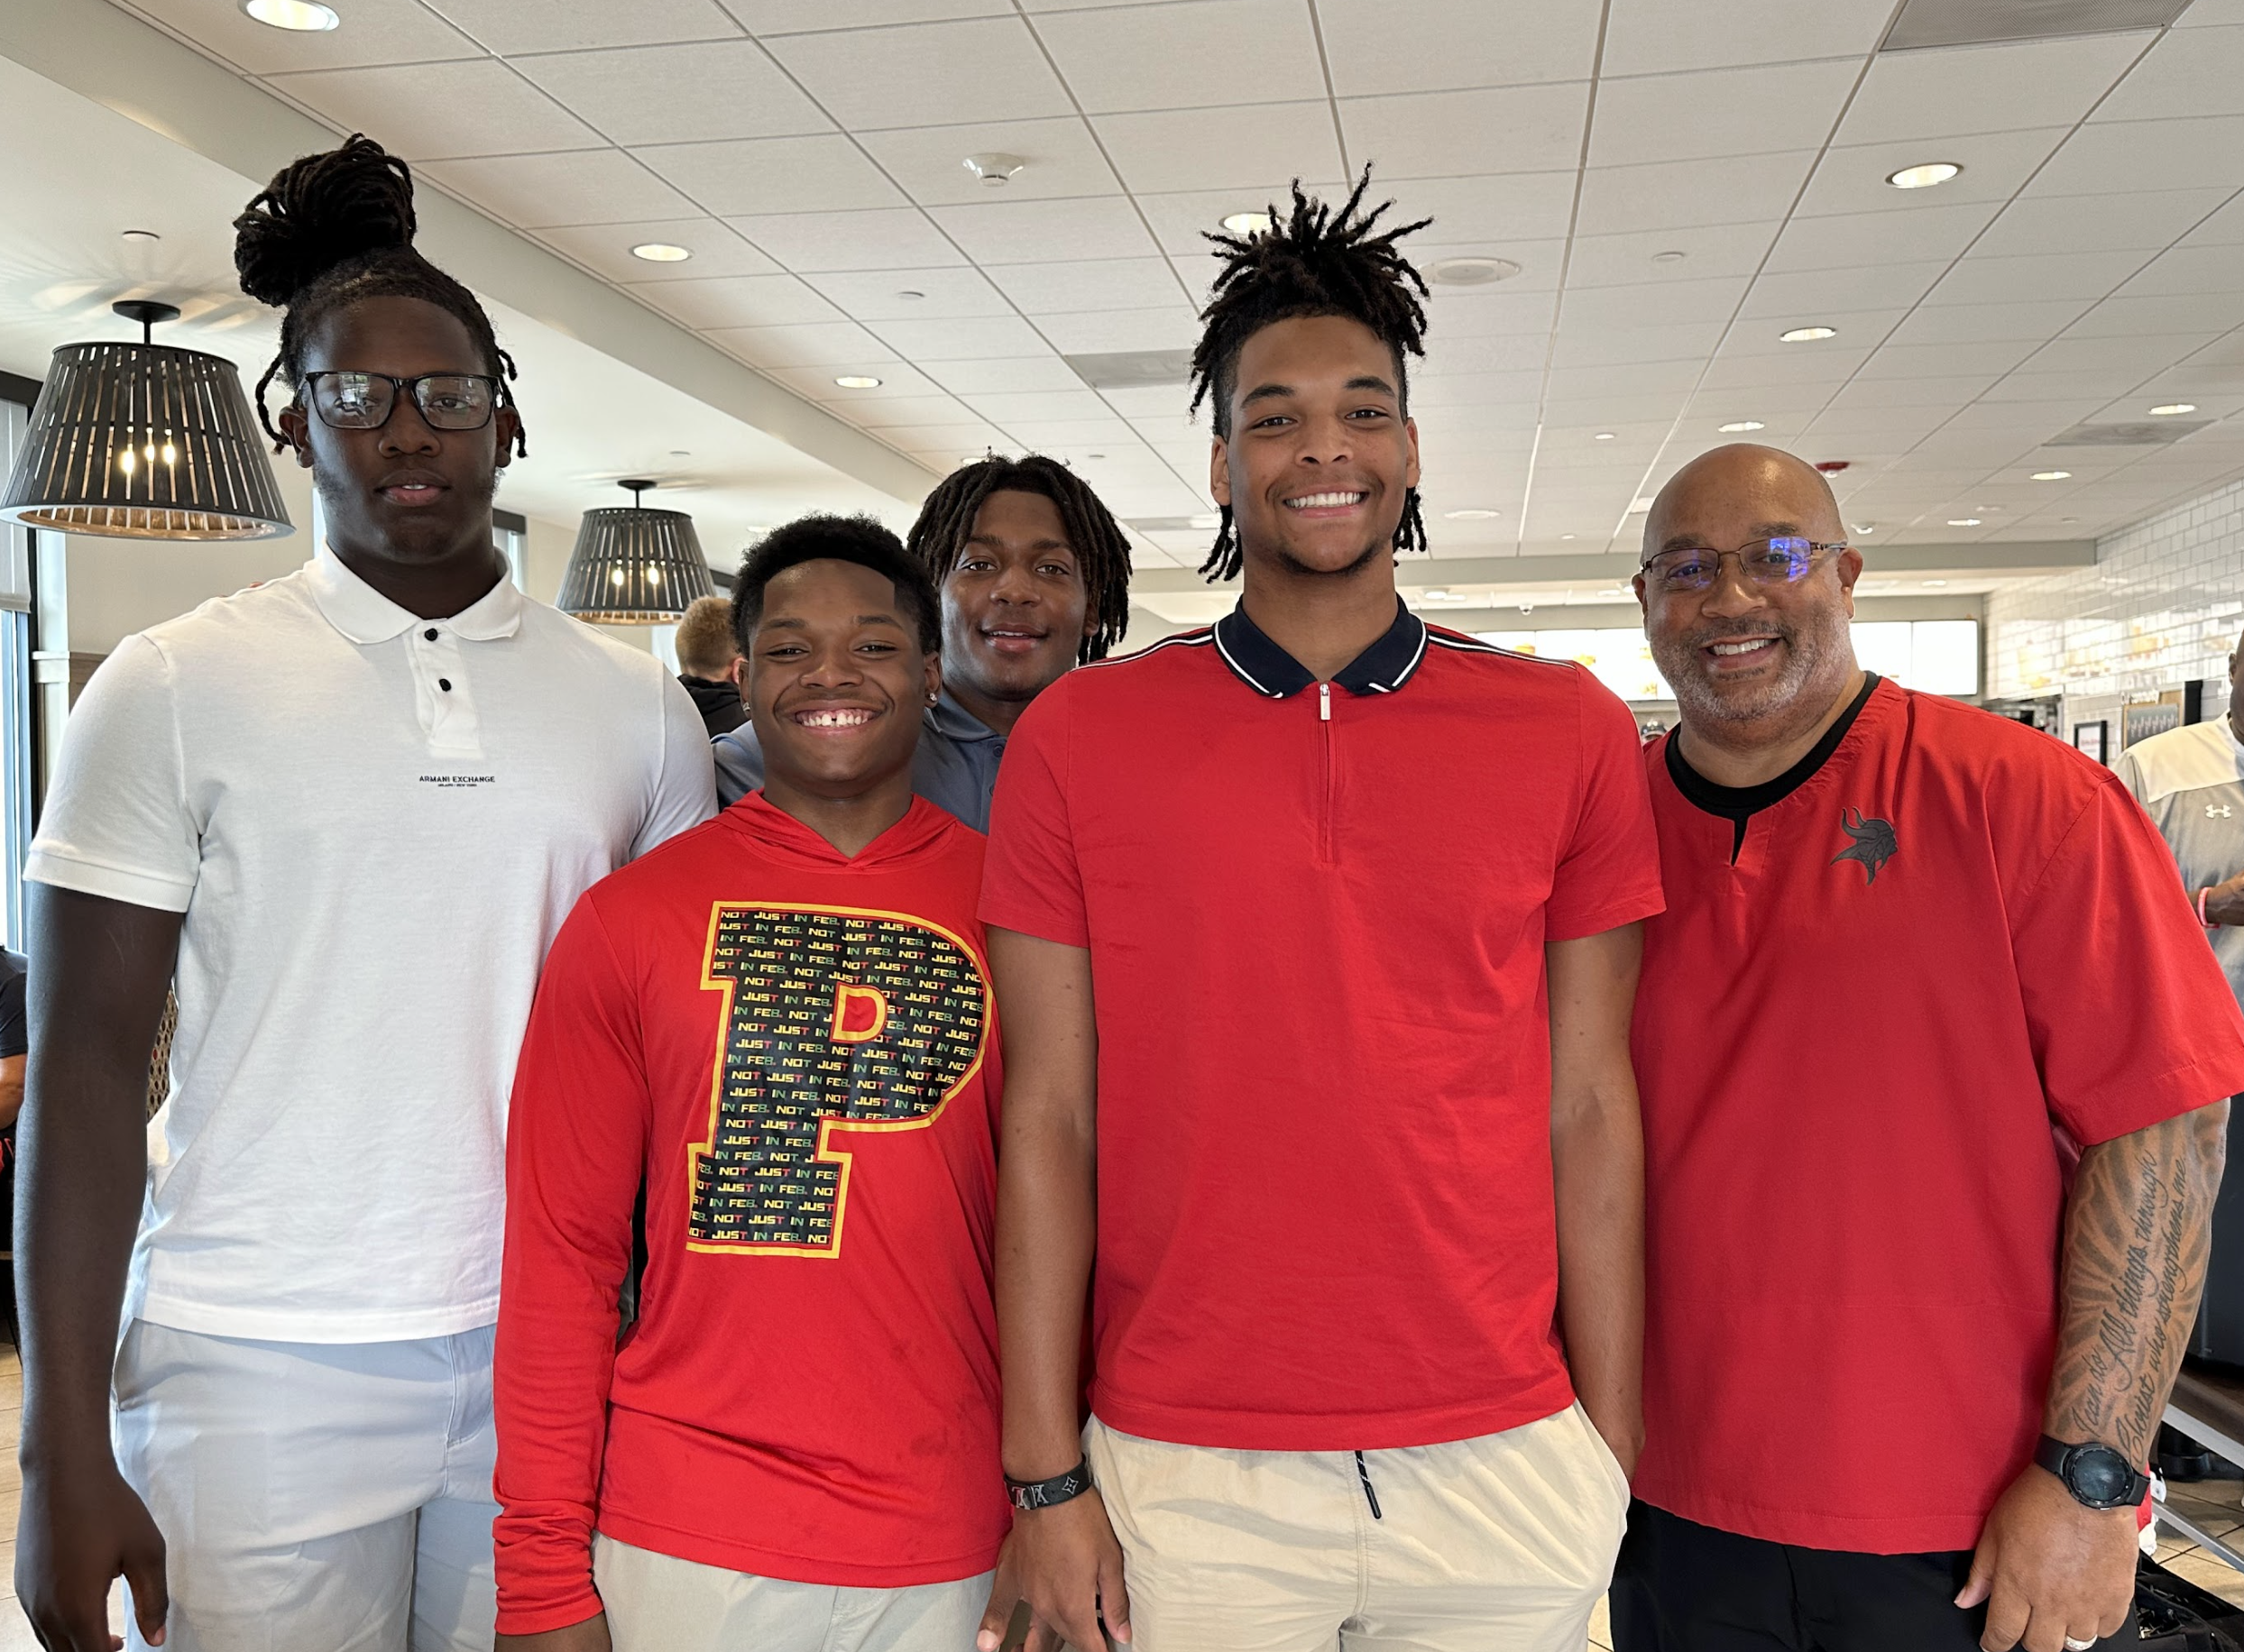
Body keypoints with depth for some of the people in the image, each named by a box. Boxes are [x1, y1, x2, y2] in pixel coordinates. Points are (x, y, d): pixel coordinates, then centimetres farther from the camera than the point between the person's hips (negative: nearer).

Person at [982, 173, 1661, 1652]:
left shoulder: (1570, 732, 1)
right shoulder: (1077, 738, -2)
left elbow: (1589, 1113, 2)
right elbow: (1049, 1122, -2)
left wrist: (1611, 1447, 2)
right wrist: (1046, 1475, -3)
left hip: (1506, 1475, 1)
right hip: (1182, 1484, -1)